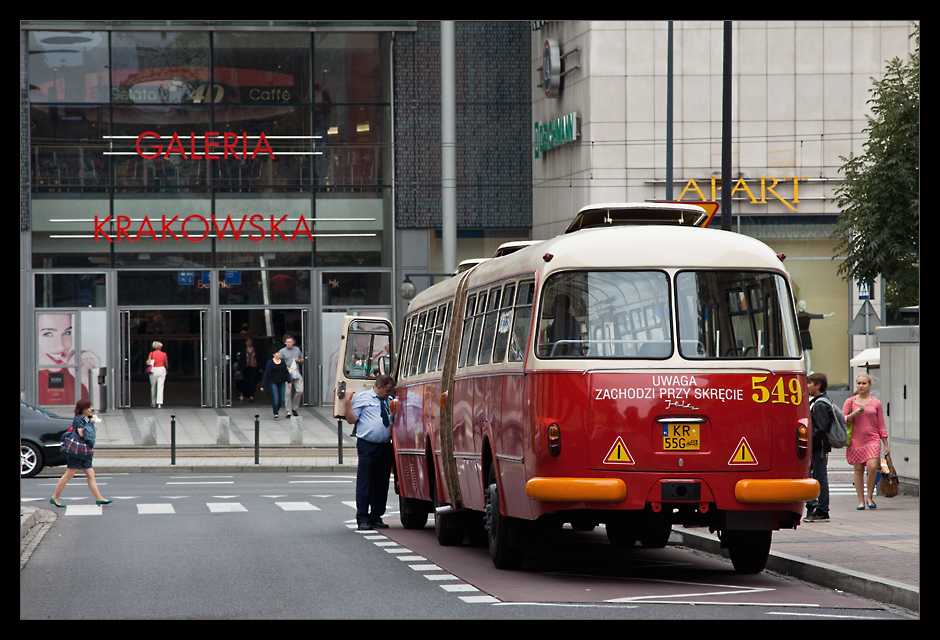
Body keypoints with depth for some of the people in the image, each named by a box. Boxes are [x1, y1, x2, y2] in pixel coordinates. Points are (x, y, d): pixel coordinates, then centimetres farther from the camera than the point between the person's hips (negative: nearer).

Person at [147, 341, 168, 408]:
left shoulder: (152, 354, -2)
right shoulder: (164, 354, 2)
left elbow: (148, 363, -10)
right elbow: (166, 364, 12)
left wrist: (147, 361, 14)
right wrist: (166, 370, 32)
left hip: (153, 370, 0)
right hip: (161, 369, 0)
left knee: (153, 387, 17)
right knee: (160, 387, -5)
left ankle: (153, 403, 27)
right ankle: (159, 403, -17)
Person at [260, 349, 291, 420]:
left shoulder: (283, 362, 7)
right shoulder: (270, 363, -4)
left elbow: (286, 372, 13)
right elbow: (266, 374, -4)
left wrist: (289, 381, 4)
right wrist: (262, 386, -6)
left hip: (282, 383, 4)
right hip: (273, 383, -4)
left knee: (281, 399, 3)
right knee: (276, 399, -11)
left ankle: (277, 410, 26)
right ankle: (275, 414, -3)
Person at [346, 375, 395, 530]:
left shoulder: (389, 402, 19)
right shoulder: (361, 398, 3)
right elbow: (351, 419, -2)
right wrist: (348, 402, -11)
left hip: (385, 447, 5)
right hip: (367, 447, -5)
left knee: (381, 484, 6)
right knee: (365, 483, -4)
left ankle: (376, 517, 14)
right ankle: (362, 519, 0)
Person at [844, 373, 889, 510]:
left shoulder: (876, 403, 8)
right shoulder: (850, 402, 7)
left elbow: (881, 425, 10)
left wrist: (885, 445, 9)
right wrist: (853, 415, -14)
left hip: (873, 439, -1)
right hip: (856, 441, 1)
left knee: (872, 467, -17)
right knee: (858, 470, 1)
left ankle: (870, 497, -1)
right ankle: (861, 501, 9)